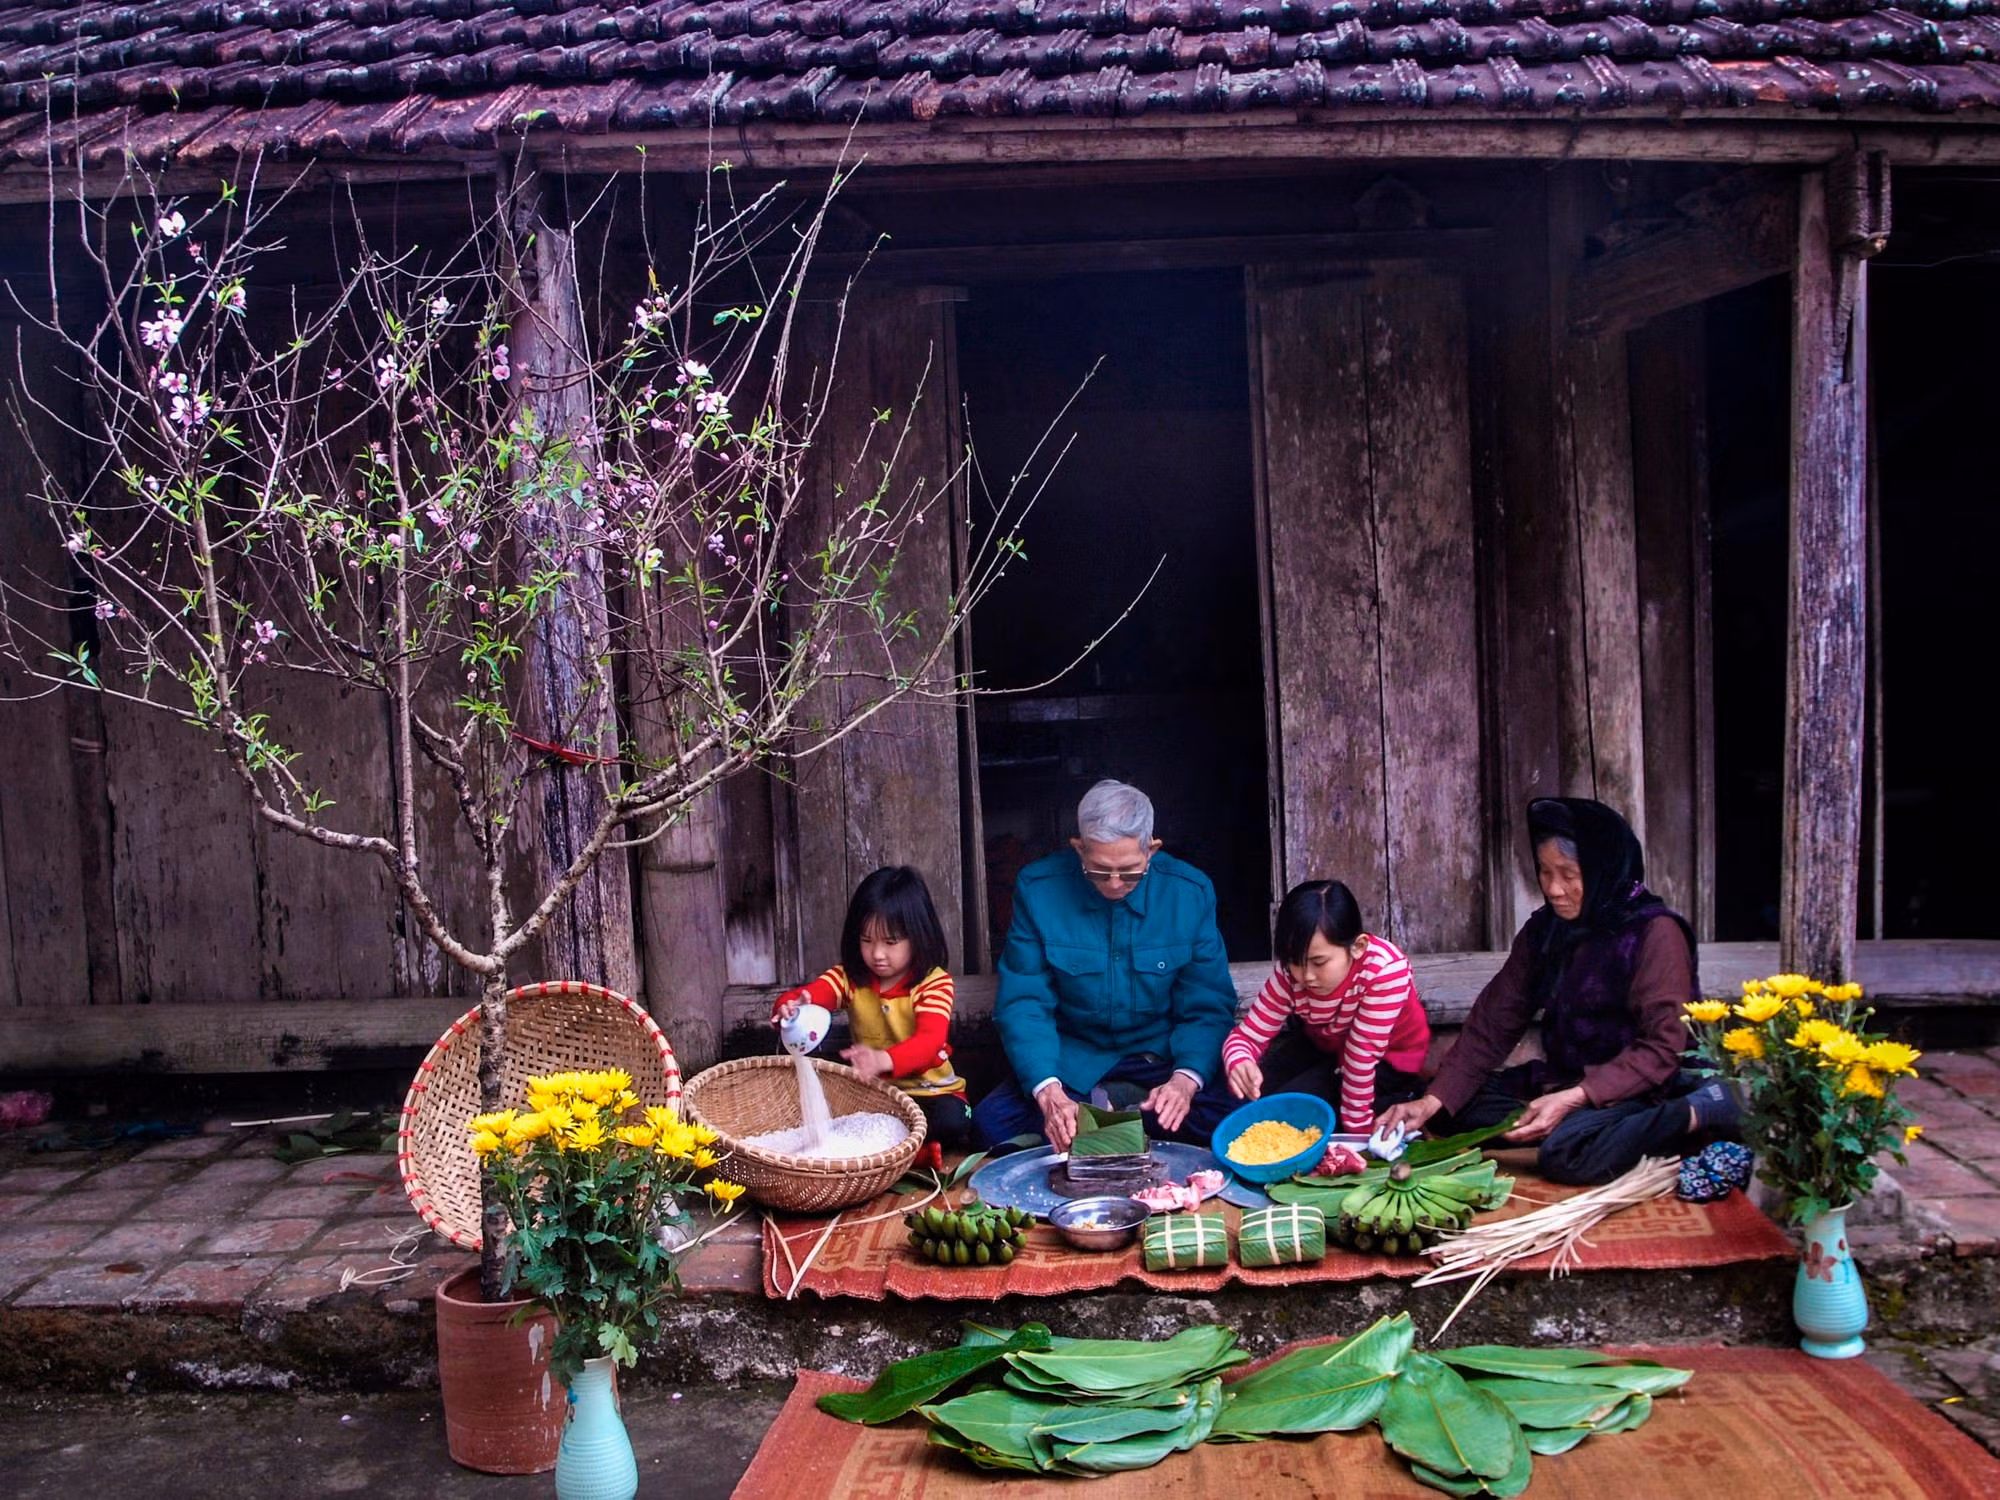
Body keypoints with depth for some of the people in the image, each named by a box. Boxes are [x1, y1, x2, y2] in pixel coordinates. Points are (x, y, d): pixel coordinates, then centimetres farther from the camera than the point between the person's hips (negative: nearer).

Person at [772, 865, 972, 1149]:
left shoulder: (934, 982, -15)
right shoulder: (850, 976, -1)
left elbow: (930, 1040, -30)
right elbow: (808, 995, -16)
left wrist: (884, 1060, -52)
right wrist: (790, 1007, -43)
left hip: (928, 1090, -3)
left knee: (952, 1121, -34)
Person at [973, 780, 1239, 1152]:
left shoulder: (1190, 893, -10)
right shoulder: (1038, 888, -12)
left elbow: (1208, 1006, -6)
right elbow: (1022, 1002, -12)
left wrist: (1186, 1079, -26)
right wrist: (1048, 1091, -29)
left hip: (1160, 1056, 0)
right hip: (1072, 1058, 1)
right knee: (990, 1120, -26)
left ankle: (1103, 1107, -11)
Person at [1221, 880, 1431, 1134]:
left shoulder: (1384, 969, -37)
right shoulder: (1290, 973, -24)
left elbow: (1362, 1053, -32)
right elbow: (1247, 1035, -20)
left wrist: (1357, 1128, -24)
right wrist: (1239, 1064, -44)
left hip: (1387, 1059, -4)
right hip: (1324, 1044, 5)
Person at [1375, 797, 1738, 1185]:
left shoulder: (1654, 932, -14)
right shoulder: (1543, 931, 6)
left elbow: (1661, 1048, -18)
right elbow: (1493, 1021, 0)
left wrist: (1574, 1099, -28)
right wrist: (1432, 1101, -12)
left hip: (1639, 1092, -7)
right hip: (1559, 1080, 7)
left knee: (1567, 1153, -35)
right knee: (1452, 1108, -7)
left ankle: (1700, 1112, -17)